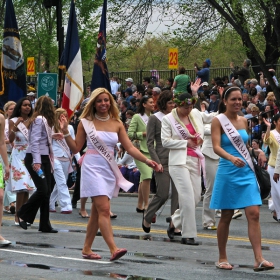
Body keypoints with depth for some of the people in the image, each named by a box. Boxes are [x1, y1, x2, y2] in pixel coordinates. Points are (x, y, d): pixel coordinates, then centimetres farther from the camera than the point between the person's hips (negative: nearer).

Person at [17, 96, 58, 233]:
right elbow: (34, 141, -19)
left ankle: (45, 224, 9)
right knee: (42, 190, -13)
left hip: (44, 158, 9)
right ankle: (23, 214, 4)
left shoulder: (44, 120, 14)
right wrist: (36, 161, -25)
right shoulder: (39, 119, -12)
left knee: (46, 192, 6)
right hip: (35, 158, -9)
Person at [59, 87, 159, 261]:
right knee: (104, 209, -16)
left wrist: (147, 160, -8)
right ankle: (114, 249, -24)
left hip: (109, 169, 5)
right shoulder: (86, 123, 0)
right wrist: (66, 132, -10)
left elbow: (130, 148, 4)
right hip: (93, 167, -4)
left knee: (97, 212, 8)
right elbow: (76, 148, 3)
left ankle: (87, 249, 19)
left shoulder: (117, 124, 8)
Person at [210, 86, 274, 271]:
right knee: (226, 216, 3)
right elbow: (216, 147, -17)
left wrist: (258, 152, 5)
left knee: (254, 214, -7)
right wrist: (232, 158, -34)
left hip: (247, 172, 4)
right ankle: (222, 258, 16)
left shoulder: (244, 121, 12)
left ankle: (259, 259, -11)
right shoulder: (218, 121, -5)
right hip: (228, 172, -4)